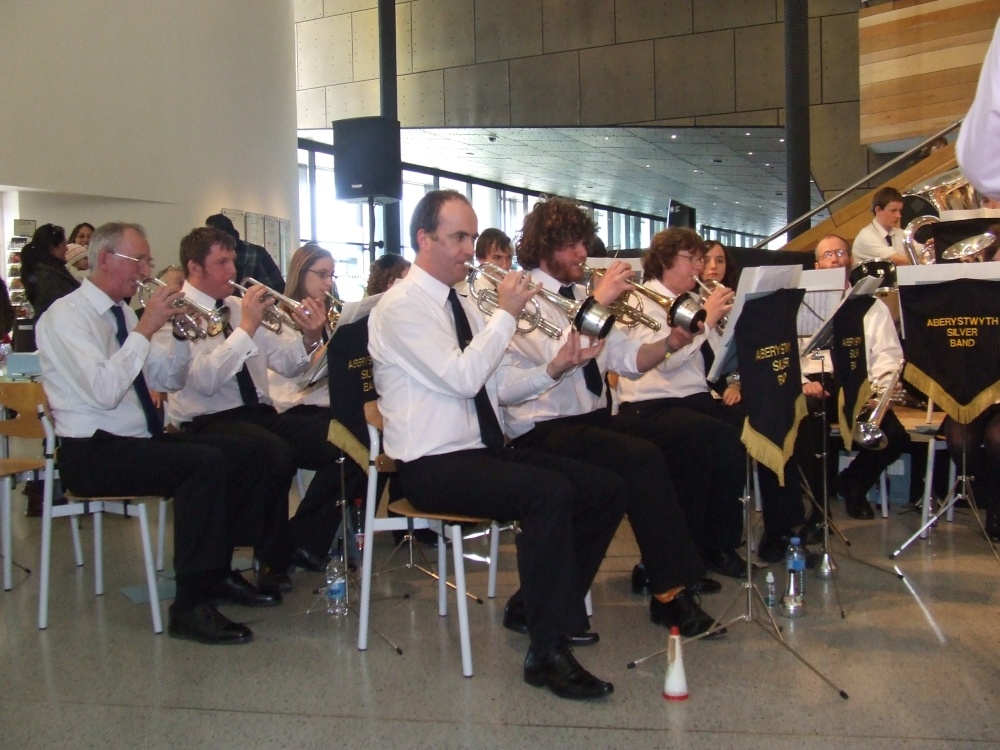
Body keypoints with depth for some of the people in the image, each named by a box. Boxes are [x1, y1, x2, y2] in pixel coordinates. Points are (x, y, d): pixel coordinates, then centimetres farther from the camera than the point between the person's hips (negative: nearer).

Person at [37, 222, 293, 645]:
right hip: (93, 453, -9)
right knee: (205, 463, -29)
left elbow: (170, 380, 15)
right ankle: (190, 608, -24)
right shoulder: (66, 315, -12)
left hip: (140, 440, 9)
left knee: (248, 453, -2)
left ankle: (217, 574, 8)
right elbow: (105, 391, -26)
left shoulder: (123, 314, 14)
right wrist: (146, 328, -21)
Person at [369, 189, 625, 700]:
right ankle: (547, 652, -22)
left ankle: (535, 604, 14)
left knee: (606, 490, -2)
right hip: (433, 466, -9)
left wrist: (551, 370, 0)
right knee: (549, 493, -32)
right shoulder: (401, 306, -11)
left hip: (485, 451, 9)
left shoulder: (458, 304, 17)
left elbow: (495, 383, 16)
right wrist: (506, 312, -16)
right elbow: (462, 378, -23)